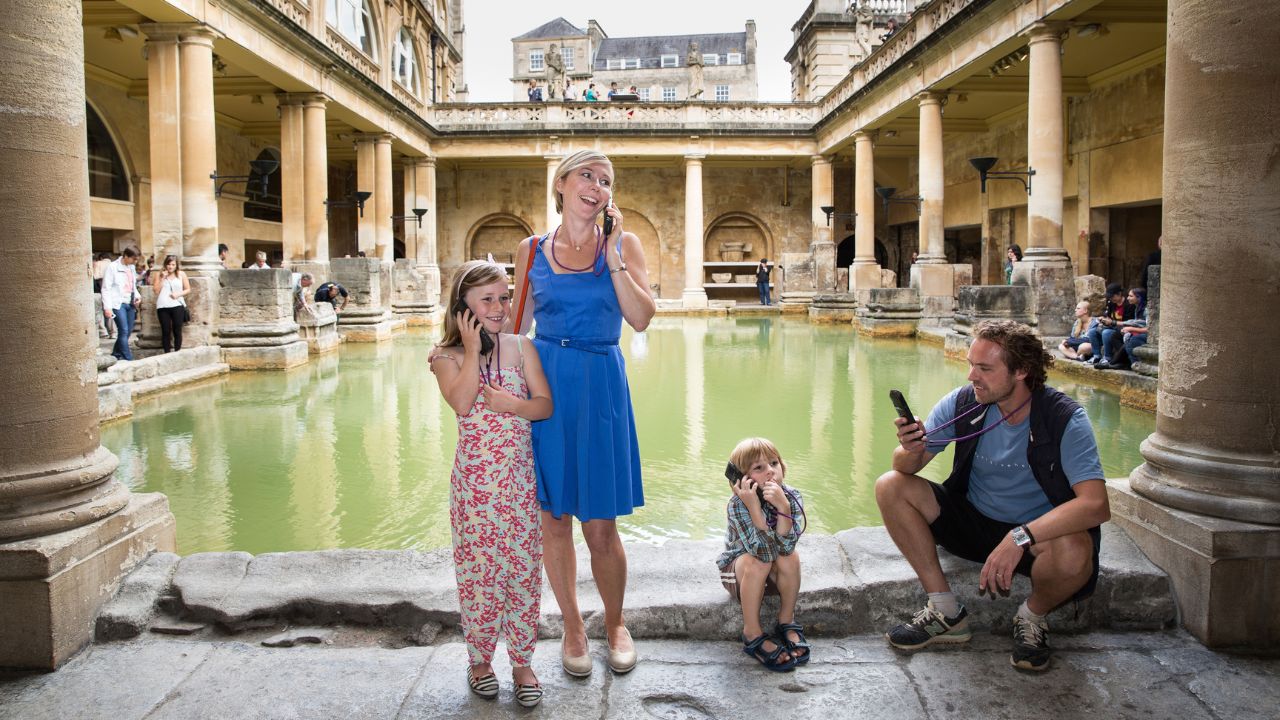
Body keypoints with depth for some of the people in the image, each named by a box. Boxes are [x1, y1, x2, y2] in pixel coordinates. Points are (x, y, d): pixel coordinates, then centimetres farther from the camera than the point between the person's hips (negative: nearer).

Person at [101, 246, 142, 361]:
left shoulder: (131, 267, 12)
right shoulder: (112, 267, -8)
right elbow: (106, 289, -9)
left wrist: (137, 296, 4)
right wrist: (107, 307, -15)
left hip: (130, 304, 7)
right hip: (118, 304, -7)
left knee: (128, 331, 7)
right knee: (124, 331, -12)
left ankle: (116, 355, 21)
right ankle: (128, 360, -12)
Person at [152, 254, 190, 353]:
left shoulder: (181, 274, 9)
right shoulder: (159, 275, 8)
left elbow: (188, 289, 10)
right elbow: (156, 291, 2)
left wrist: (178, 294, -7)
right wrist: (162, 278, -5)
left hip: (177, 306, 0)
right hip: (163, 307, 0)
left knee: (177, 331, -1)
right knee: (166, 331, 2)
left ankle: (177, 352, 5)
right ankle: (167, 353, 6)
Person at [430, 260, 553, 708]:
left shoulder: (521, 347, 3)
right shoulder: (448, 357, -2)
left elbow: (545, 404, 0)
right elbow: (461, 404, -20)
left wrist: (513, 404, -18)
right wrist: (473, 350, -18)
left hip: (520, 478, 2)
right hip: (474, 479, -1)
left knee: (523, 570, 5)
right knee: (478, 570, 6)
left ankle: (522, 662, 20)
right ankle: (480, 659, 25)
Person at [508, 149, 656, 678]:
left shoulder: (623, 244, 4)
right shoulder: (532, 250, 7)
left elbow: (641, 319, -8)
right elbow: (516, 324, 14)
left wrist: (612, 256, -12)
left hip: (601, 386, -1)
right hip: (543, 382, 2)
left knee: (600, 525, 1)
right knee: (552, 518, 7)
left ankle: (615, 622, 26)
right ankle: (572, 626, 27)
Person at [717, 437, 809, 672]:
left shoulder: (792, 496, -20)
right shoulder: (737, 505, -29)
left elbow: (785, 546, -33)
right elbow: (764, 552, -38)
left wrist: (783, 507, -46)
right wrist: (754, 507, -47)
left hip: (775, 574, 3)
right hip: (738, 572, -3)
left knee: (791, 556, -28)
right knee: (757, 562, -34)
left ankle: (786, 622, -7)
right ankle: (752, 634, -18)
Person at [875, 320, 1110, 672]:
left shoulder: (1064, 419, -21)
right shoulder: (962, 402, -12)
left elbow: (1096, 505, -31)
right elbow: (907, 468, -8)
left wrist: (1021, 537, -43)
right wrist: (911, 450, -34)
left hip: (1039, 533, -4)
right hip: (974, 522, 4)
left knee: (1074, 553, -38)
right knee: (890, 486, -14)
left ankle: (1033, 616, 0)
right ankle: (946, 611, -5)